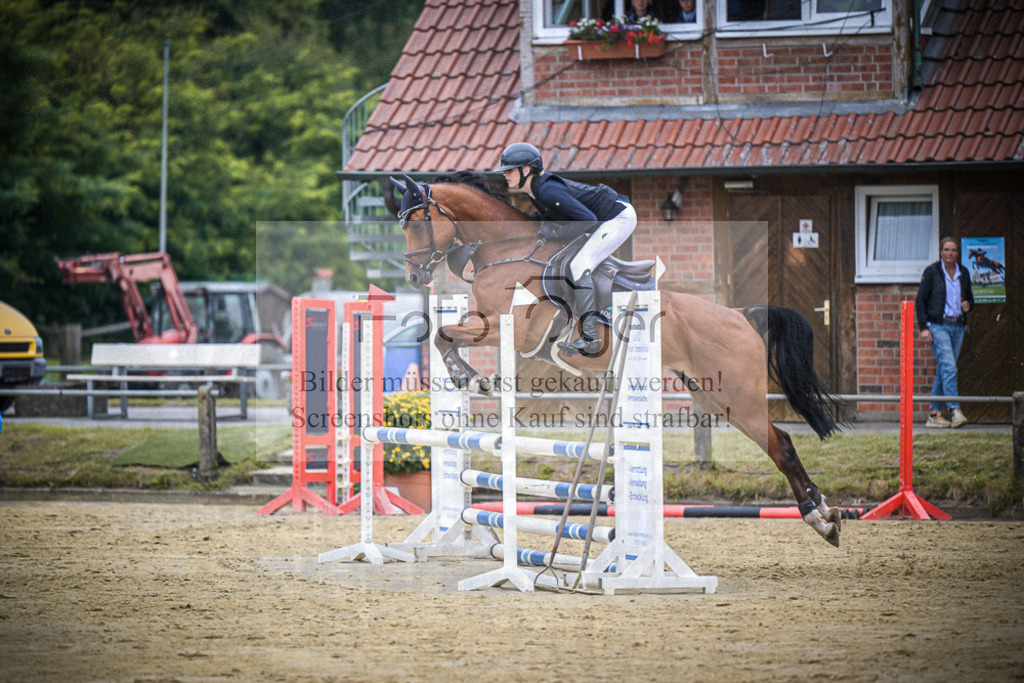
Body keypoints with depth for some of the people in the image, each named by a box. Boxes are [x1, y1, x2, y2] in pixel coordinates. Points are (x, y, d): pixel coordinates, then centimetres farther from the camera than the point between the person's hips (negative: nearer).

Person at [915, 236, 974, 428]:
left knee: (943, 370, 7)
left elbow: (969, 297, 22)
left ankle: (934, 414, 12)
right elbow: (920, 300, -2)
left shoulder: (963, 273, 11)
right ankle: (954, 411, -24)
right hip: (937, 325, -5)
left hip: (958, 326, 5)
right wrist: (923, 327, -10)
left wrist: (968, 305, -3)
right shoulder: (931, 272, -2)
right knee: (948, 366, -18)